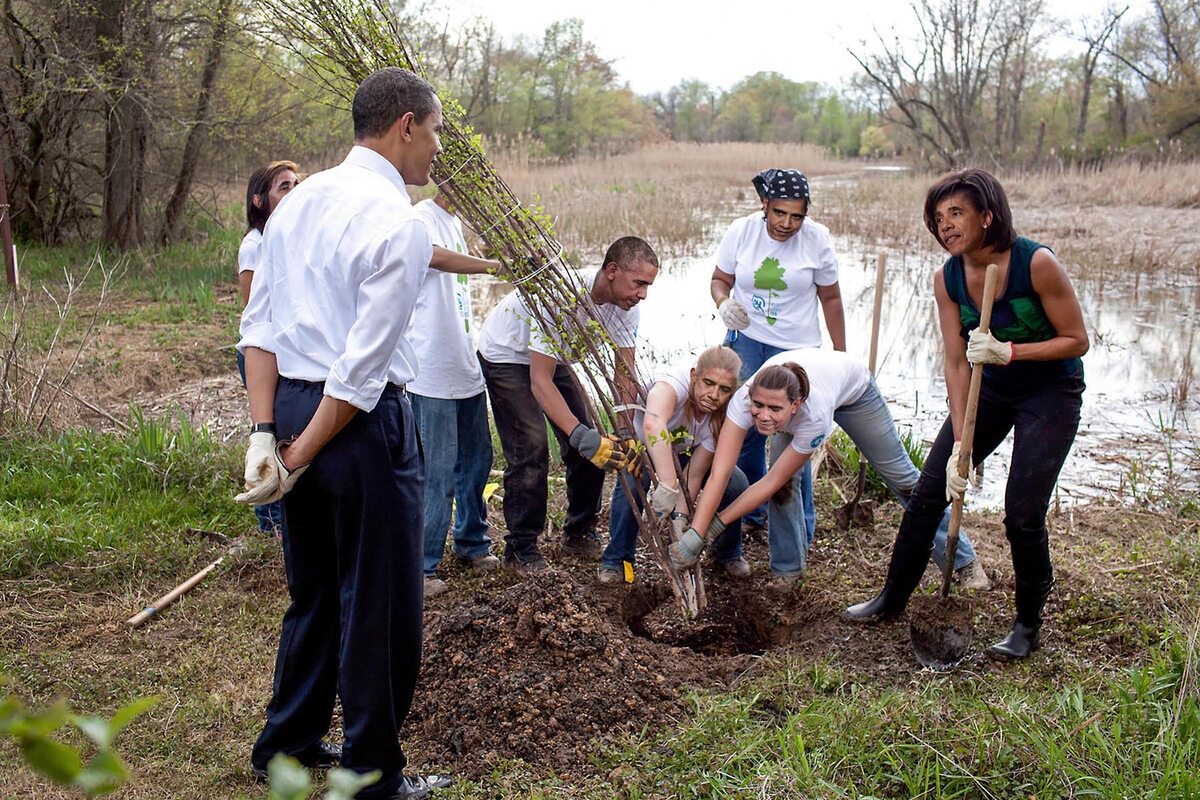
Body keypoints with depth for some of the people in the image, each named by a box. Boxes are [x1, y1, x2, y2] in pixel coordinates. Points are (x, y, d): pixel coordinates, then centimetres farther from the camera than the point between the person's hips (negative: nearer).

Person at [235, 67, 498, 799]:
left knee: (313, 592, 23)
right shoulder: (398, 223, -15)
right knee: (380, 608, 7)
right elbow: (363, 369, -19)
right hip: (359, 425, -8)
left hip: (291, 406, 8)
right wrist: (300, 458, -11)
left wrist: (266, 434, 2)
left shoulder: (300, 200, 9)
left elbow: (260, 325, 6)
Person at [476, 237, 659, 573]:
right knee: (531, 449, -16)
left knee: (591, 443, 1)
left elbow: (624, 375, -14)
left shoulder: (626, 305, -18)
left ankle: (579, 533, 18)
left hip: (553, 356, 7)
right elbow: (540, 381, -41)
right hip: (506, 356, -7)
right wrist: (580, 435, -50)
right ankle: (520, 549, -3)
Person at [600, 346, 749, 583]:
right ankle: (616, 560, -11)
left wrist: (680, 518, -38)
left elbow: (694, 475, -24)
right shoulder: (675, 381, -43)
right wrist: (668, 485, -71)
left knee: (736, 484, -17)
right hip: (641, 443, -3)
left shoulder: (723, 417, -28)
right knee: (631, 483, -34)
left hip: (684, 452, 3)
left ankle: (728, 554, 10)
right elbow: (652, 424, -65)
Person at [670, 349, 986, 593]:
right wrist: (693, 534, -53)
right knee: (785, 480, -17)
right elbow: (719, 474, -46)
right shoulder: (745, 399, -43)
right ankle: (788, 568, 4)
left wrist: (714, 526, -39)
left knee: (900, 474, 10)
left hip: (852, 387, -2)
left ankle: (961, 557, 28)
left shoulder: (815, 415, -48)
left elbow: (772, 481, -40)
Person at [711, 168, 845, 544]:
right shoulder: (742, 230, -5)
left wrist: (841, 355, 3)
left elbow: (830, 299, 1)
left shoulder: (817, 238, -8)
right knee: (744, 429, 6)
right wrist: (723, 304, -16)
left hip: (797, 348, -2)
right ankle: (750, 512, 26)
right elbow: (720, 279, 8)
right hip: (745, 342, 2)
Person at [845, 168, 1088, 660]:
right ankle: (893, 598, 21)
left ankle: (1029, 624, 12)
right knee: (928, 491, 3)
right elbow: (956, 364, -10)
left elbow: (1076, 340, -17)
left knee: (1022, 513, -12)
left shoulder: (1037, 263, -25)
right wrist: (960, 444, -14)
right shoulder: (948, 279, -10)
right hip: (989, 389, 5)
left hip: (1051, 392, -5)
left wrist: (1009, 351, -31)